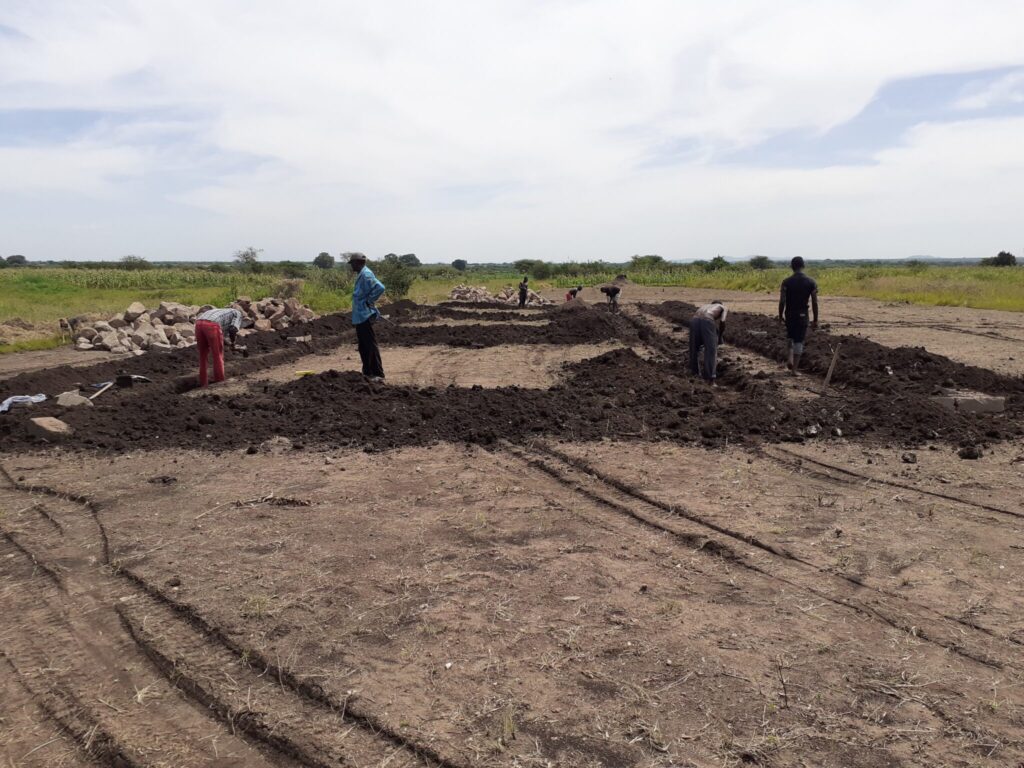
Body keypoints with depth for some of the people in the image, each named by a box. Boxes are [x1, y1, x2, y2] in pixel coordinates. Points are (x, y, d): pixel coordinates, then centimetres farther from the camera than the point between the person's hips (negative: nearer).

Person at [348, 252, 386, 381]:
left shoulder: (366, 275, -17)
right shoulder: (361, 275, 14)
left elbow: (380, 288, -29)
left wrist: (369, 301, -20)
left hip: (365, 316, -11)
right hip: (359, 316, 11)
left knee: (371, 345, -7)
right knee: (363, 346, 15)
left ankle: (378, 374, -4)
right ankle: (367, 372, 23)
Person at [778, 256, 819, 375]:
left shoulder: (786, 282, -8)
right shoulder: (811, 283, -5)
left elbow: (782, 301, -10)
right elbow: (815, 303, -4)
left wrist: (780, 316, 4)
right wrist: (815, 320, 4)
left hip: (789, 315, 1)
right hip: (802, 316, -1)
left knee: (791, 338, 24)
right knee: (799, 342, 6)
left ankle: (791, 359, 7)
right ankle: (794, 369, 6)